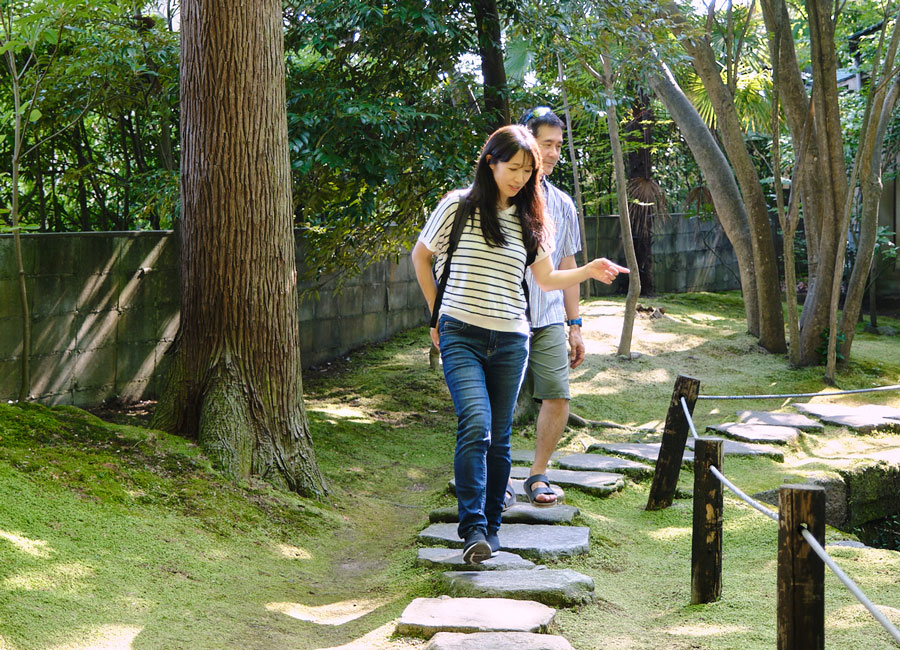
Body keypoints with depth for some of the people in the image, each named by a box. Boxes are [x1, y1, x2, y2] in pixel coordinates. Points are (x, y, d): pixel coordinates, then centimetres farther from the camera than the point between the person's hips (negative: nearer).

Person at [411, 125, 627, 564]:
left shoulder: (529, 218, 11)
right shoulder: (459, 207, -1)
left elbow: (545, 279, 15)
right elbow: (421, 256, 10)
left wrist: (588, 271, -1)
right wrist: (438, 313, 11)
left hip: (510, 341, 4)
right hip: (461, 336, -4)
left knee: (499, 439, 6)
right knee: (476, 425, -20)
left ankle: (491, 525, 19)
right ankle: (472, 527, -19)